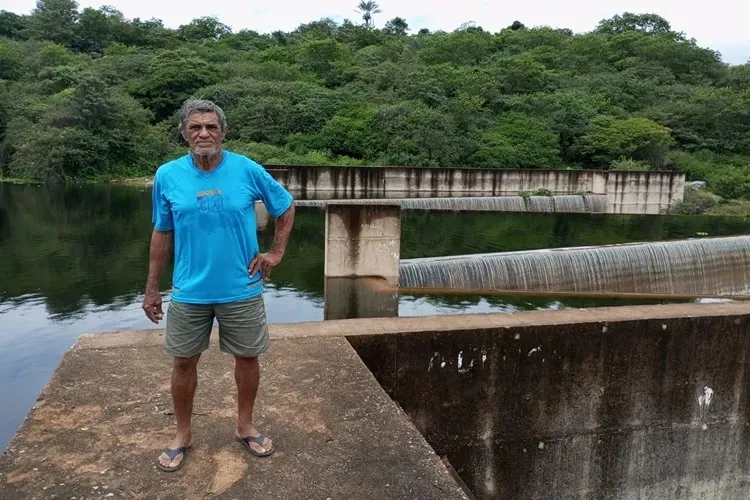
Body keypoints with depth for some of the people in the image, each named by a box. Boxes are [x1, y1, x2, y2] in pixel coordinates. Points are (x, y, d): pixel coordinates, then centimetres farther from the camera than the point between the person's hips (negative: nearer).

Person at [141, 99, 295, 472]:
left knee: (247, 357, 12)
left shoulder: (247, 170, -8)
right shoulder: (167, 175, -4)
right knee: (184, 361, 11)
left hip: (241, 290, 0)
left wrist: (276, 252, -1)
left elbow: (286, 207, 7)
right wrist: (151, 288, 5)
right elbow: (162, 233, 5)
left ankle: (245, 426, 35)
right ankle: (182, 434, 34)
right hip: (189, 292, 1)